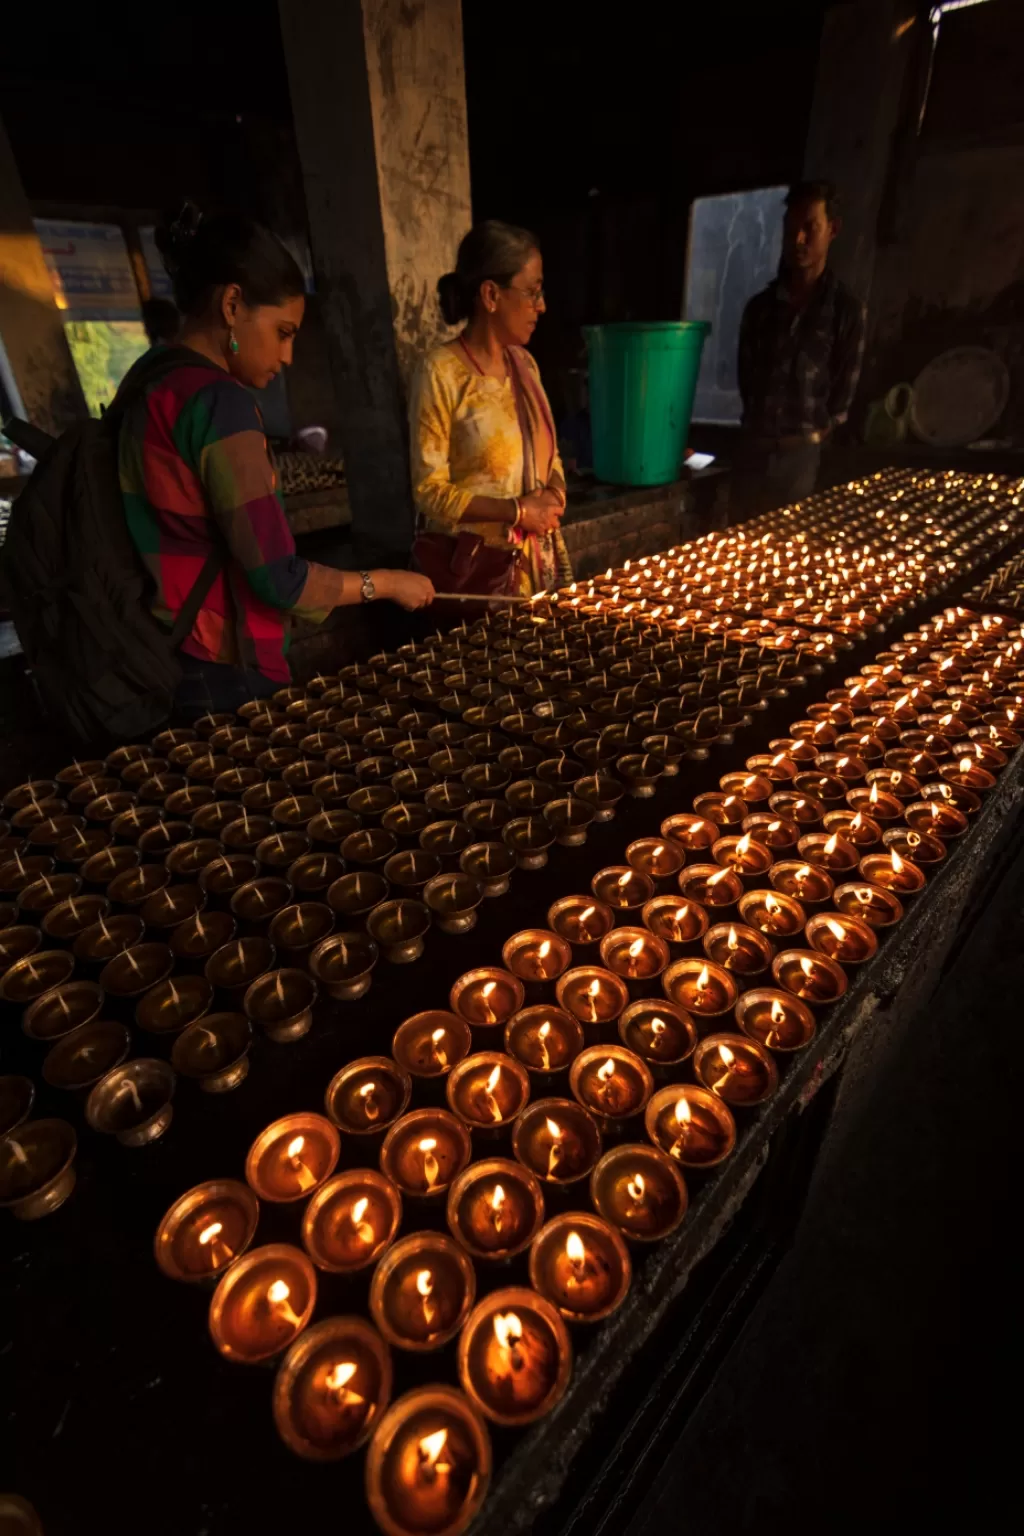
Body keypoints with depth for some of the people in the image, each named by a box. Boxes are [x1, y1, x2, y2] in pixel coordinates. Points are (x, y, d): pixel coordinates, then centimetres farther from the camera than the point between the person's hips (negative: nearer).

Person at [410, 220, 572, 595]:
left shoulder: (524, 364, 9)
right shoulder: (441, 372, -12)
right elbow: (430, 491, -13)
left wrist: (554, 494, -5)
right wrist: (516, 510, -18)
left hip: (538, 559, 6)